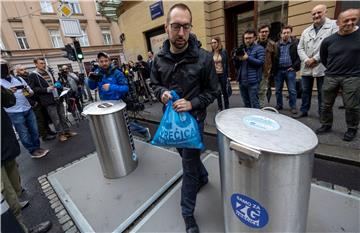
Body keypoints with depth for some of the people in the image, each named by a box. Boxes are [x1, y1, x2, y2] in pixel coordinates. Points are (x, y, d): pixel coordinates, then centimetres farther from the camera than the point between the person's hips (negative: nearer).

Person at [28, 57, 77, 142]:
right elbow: (32, 88, -11)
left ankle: (67, 131, 19)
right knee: (55, 118, -1)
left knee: (62, 116, 10)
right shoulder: (33, 75, -4)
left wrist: (58, 85, 8)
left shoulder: (48, 72, 16)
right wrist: (46, 89, -18)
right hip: (49, 101, -6)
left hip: (58, 98, 6)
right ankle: (60, 134, 9)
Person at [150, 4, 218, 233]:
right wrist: (162, 92, -15)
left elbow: (212, 91, -7)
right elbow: (155, 84, 9)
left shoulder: (204, 58, -16)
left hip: (193, 118, -4)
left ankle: (188, 212, 27)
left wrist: (192, 104, -23)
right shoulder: (159, 58, -4)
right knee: (188, 155, 25)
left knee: (189, 166, 4)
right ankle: (203, 177, 56)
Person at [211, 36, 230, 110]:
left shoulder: (223, 51, -3)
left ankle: (226, 107, 20)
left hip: (222, 74, -2)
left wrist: (227, 74, -6)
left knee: (224, 91, 8)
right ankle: (220, 108, 21)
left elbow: (227, 63, -2)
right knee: (218, 92, 9)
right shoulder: (211, 53, 2)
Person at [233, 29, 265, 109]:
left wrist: (248, 58, -16)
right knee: (246, 104, 14)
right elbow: (237, 66, 17)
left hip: (253, 81, -6)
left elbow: (261, 62, -12)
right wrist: (235, 58, -2)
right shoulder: (242, 49, 18)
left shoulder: (259, 48, 1)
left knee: (254, 104, -5)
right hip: (242, 81, 6)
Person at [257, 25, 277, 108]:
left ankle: (261, 107, 12)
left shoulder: (272, 44, 5)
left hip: (265, 72, 0)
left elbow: (274, 59, 8)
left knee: (262, 91, 2)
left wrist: (272, 72, 5)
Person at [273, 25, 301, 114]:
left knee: (292, 90, 1)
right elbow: (273, 57, 7)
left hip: (290, 70, -3)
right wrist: (274, 68, -2)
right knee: (278, 90, 9)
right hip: (278, 70, 3)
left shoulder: (295, 43, 0)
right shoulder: (277, 44, 9)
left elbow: (299, 56, -3)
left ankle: (293, 107, 11)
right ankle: (279, 105, 22)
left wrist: (294, 66, -9)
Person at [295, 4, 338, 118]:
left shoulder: (334, 25, 0)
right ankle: (303, 111, 22)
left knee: (322, 93, 4)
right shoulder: (306, 31, 14)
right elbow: (300, 48, 9)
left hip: (322, 67, -4)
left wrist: (315, 59, -14)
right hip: (306, 67, 4)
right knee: (305, 91, 11)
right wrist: (306, 60, -7)